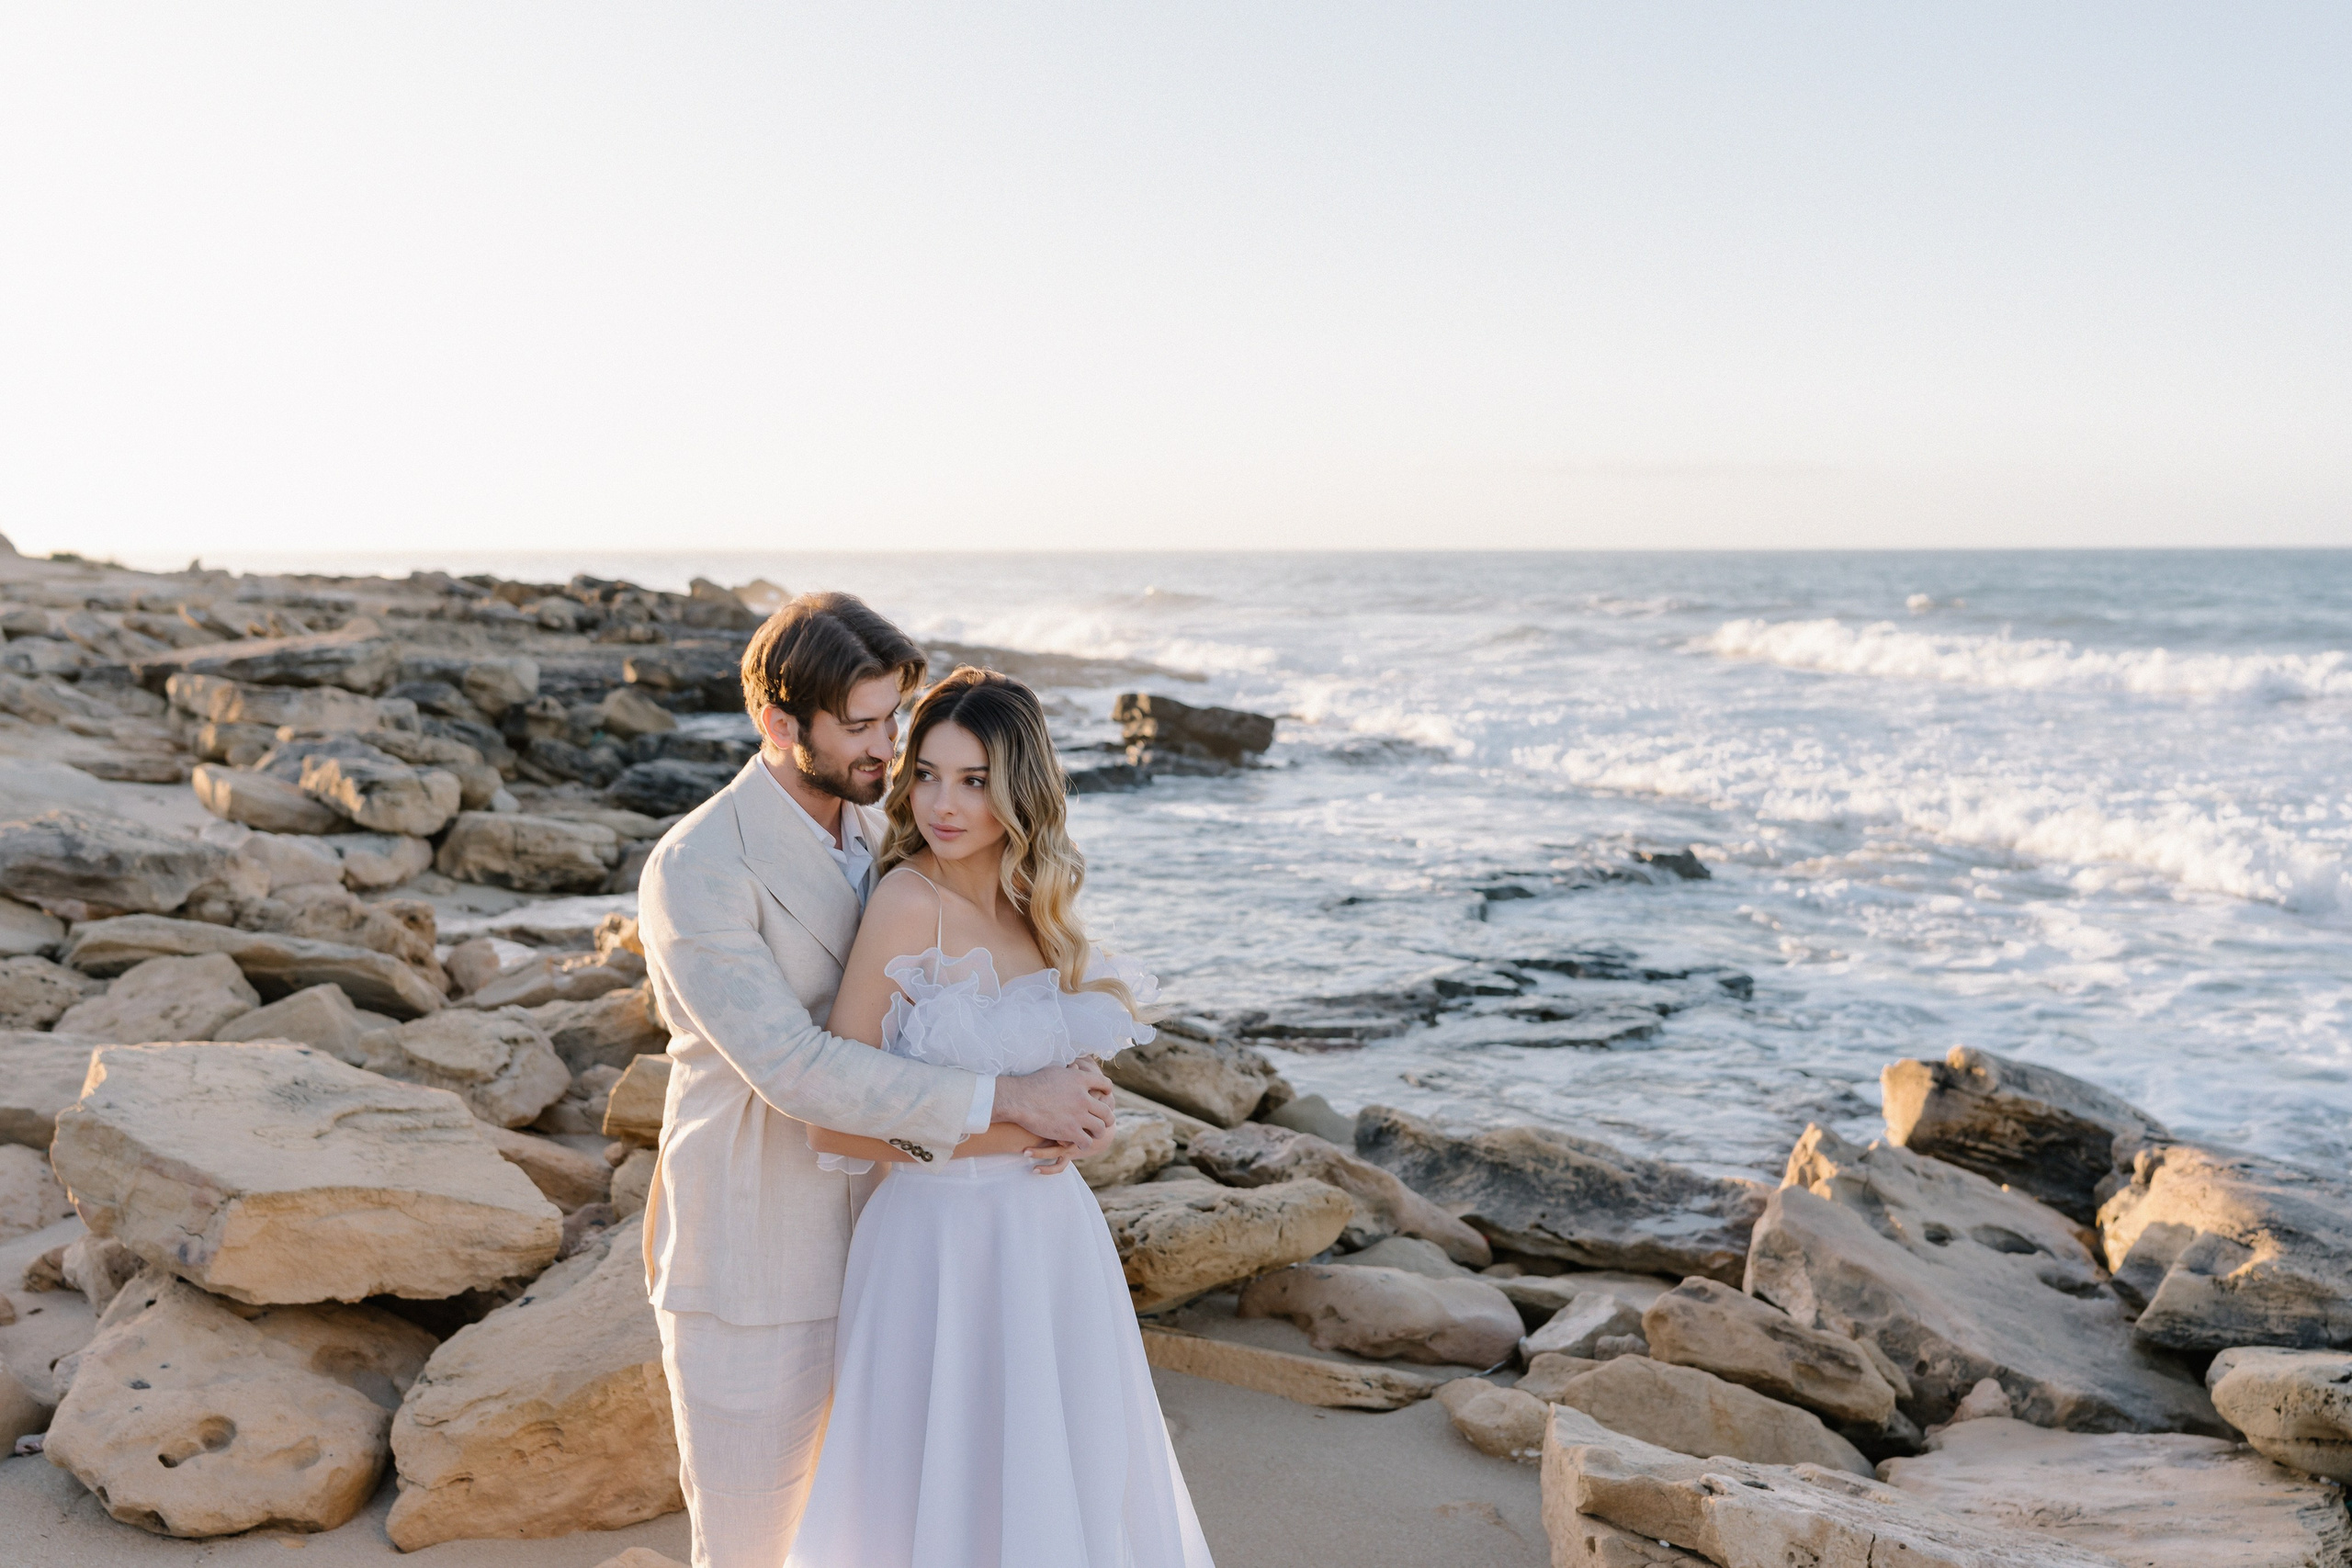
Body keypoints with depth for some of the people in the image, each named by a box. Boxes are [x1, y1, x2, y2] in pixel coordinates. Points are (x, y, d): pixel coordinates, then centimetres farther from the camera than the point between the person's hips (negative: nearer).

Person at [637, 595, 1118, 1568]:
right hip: (753, 1273, -6)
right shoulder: (696, 868, -19)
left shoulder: (879, 831, 3)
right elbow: (793, 1069, -27)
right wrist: (1004, 1101, -27)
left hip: (875, 1252, 6)